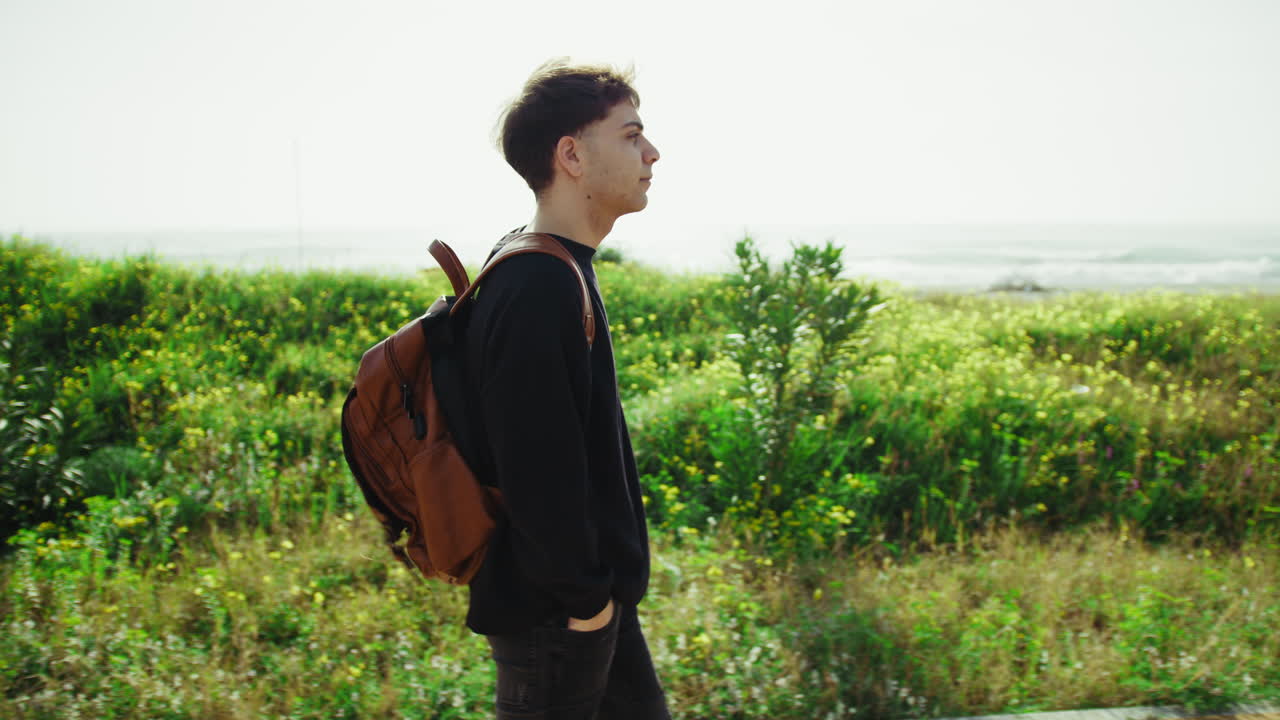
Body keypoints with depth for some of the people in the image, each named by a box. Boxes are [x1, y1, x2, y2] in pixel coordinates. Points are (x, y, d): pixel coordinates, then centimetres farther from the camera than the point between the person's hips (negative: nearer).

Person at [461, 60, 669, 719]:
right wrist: (584, 595, -17)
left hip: (590, 591, 10)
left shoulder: (558, 272, 9)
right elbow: (538, 471, -27)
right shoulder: (537, 289, -24)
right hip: (555, 611, -10)